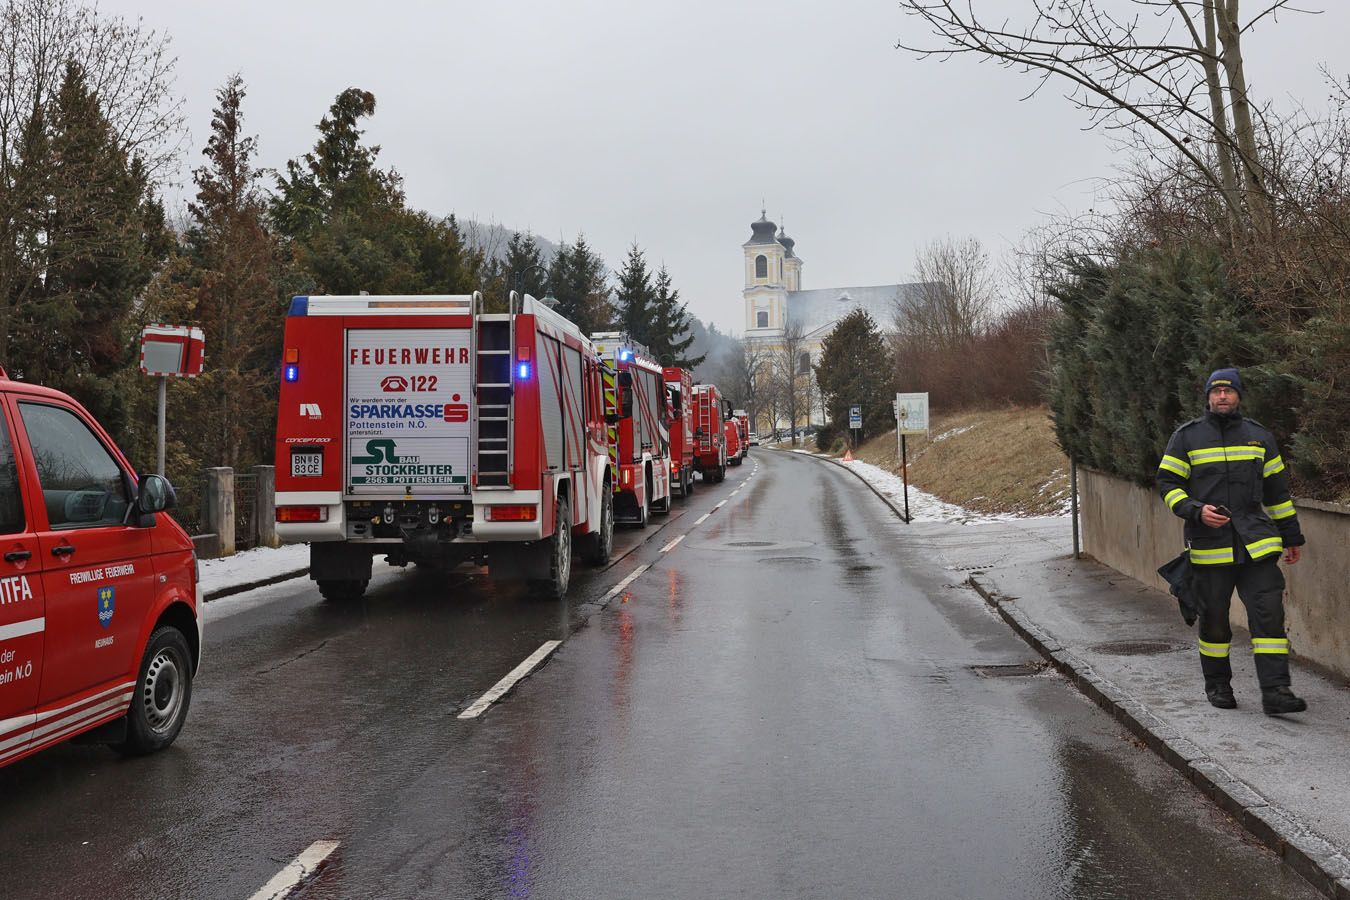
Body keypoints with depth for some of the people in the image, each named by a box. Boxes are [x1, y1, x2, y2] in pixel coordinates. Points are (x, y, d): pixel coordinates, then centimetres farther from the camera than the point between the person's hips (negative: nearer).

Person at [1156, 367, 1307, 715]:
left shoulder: (1259, 436, 12)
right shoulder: (1187, 437, 4)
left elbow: (1277, 489, 18)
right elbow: (1167, 483, 2)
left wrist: (1291, 536, 18)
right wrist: (1196, 511, -15)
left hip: (1257, 543, 2)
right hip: (1209, 545, -1)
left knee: (1269, 612, -8)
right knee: (1214, 617, 6)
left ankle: (1275, 692, -7)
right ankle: (1217, 684, 23)